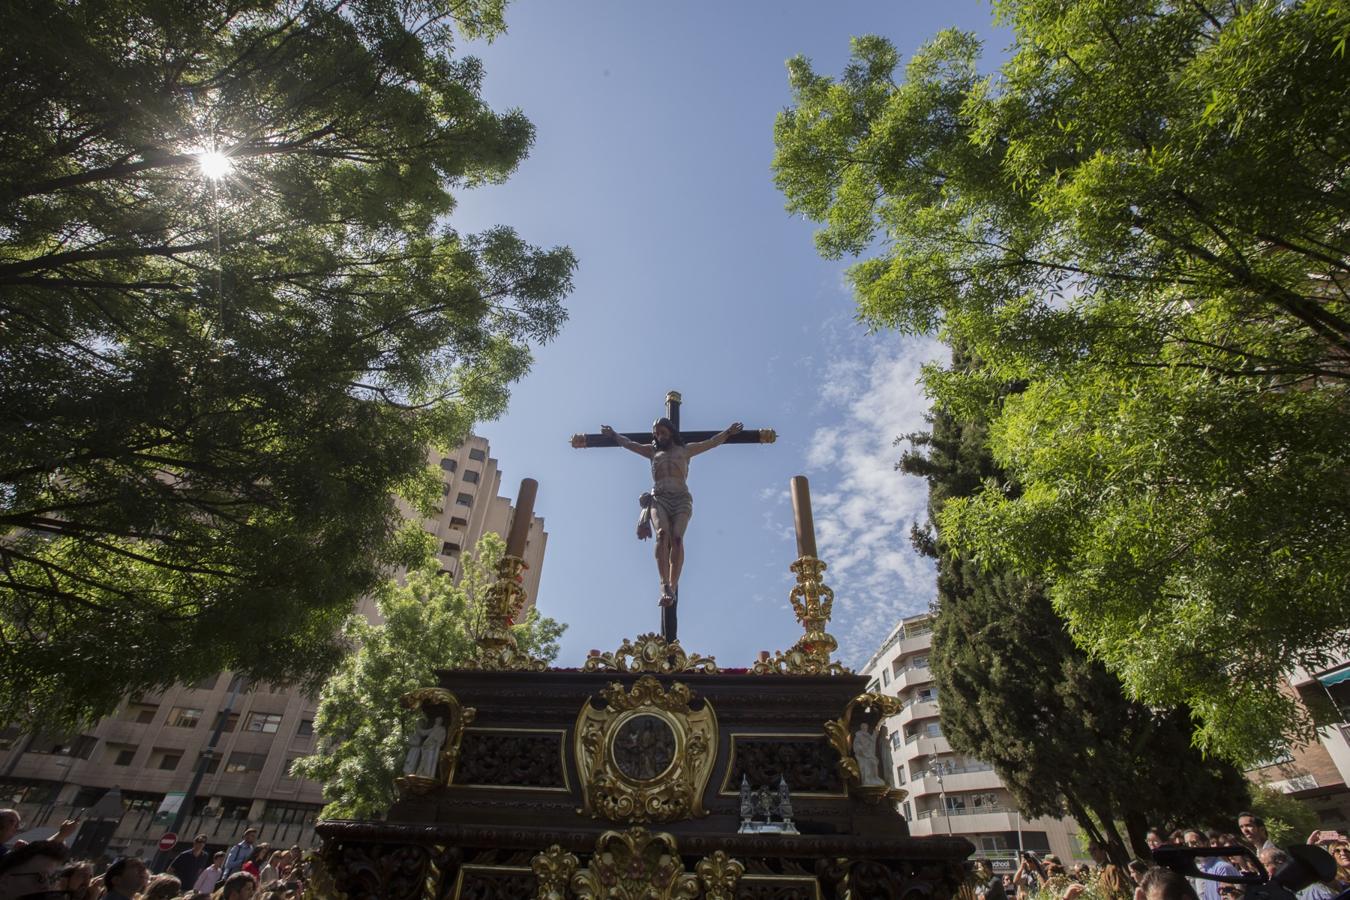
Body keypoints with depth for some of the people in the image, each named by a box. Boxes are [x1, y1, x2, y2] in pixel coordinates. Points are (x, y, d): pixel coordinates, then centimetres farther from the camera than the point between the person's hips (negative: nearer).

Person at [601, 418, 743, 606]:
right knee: (662, 533, -28)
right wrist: (613, 434, 29)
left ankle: (673, 586, -30)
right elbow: (628, 443, 33)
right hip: (659, 498, 0)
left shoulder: (685, 450, 27)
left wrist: (728, 432, 21)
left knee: (677, 537, -25)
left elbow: (711, 442, 26)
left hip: (681, 499, 0)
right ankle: (665, 585, -38)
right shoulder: (652, 451, 30)